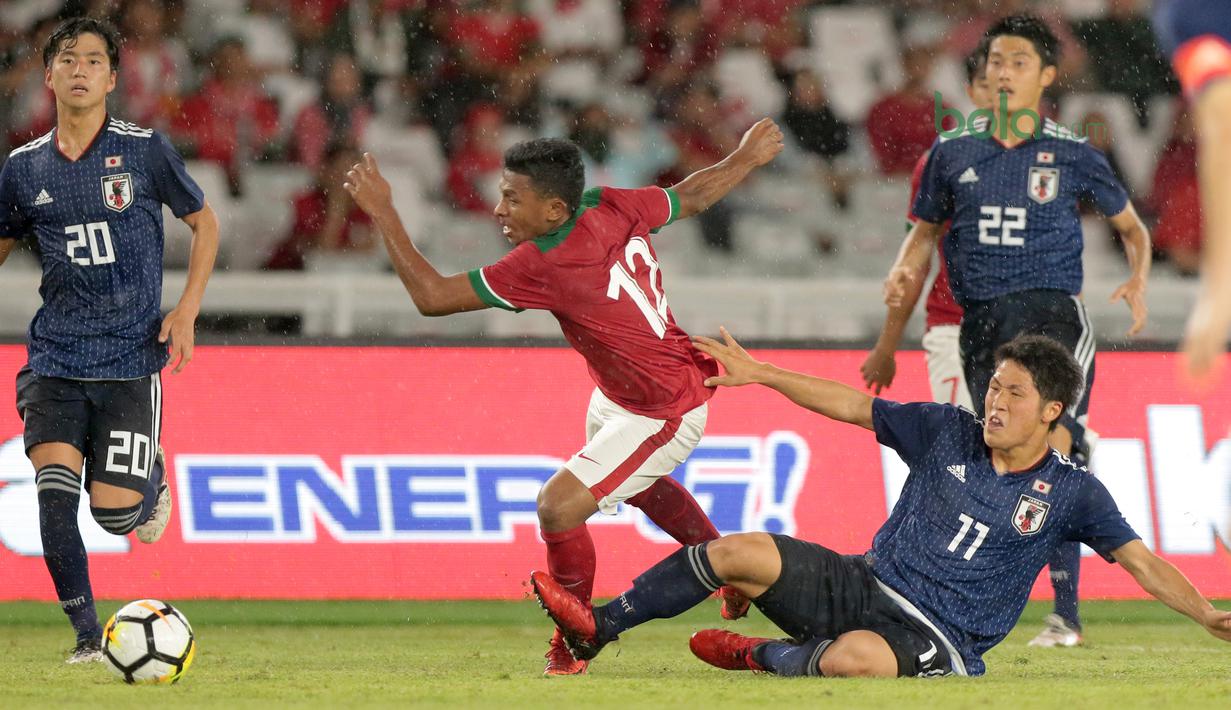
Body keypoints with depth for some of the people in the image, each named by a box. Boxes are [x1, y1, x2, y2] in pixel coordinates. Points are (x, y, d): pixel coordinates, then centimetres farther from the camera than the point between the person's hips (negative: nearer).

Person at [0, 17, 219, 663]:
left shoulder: (145, 150, -2)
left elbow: (204, 223, 9)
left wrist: (186, 309, -1)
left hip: (130, 359, -2)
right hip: (55, 359, 2)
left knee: (114, 511, -9)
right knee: (54, 498, -17)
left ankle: (153, 477, 29)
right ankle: (86, 633, -4)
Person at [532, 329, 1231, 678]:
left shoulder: (1073, 493, -1)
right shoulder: (948, 433, 7)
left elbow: (1142, 562, -2)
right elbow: (851, 405, 11)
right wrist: (759, 374, 10)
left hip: (940, 641, -4)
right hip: (868, 586, 4)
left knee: (853, 658, -40)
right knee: (743, 552, -16)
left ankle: (761, 656, -7)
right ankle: (597, 628, -8)